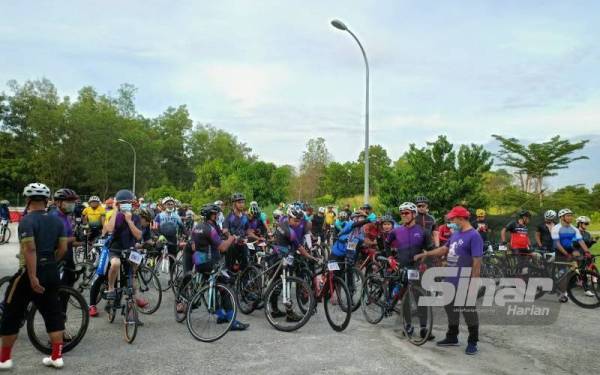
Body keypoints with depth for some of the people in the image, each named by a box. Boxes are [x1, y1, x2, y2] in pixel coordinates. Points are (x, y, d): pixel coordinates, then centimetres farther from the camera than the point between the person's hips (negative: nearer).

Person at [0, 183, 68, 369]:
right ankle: (57, 357, 14)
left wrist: (33, 277, -22)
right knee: (53, 313, 11)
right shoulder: (57, 220, 5)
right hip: (52, 272, 6)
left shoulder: (27, 220, -14)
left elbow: (30, 249, -22)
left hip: (30, 272, -6)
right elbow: (63, 248, 4)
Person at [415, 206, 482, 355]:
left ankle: (472, 342, 16)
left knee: (469, 313, 3)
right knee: (451, 309, 17)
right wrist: (425, 254, 18)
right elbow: (444, 249, 21)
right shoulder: (456, 234, 10)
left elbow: (477, 261, -20)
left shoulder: (474, 236, -17)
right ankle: (452, 337, 31)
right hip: (451, 281, 9)